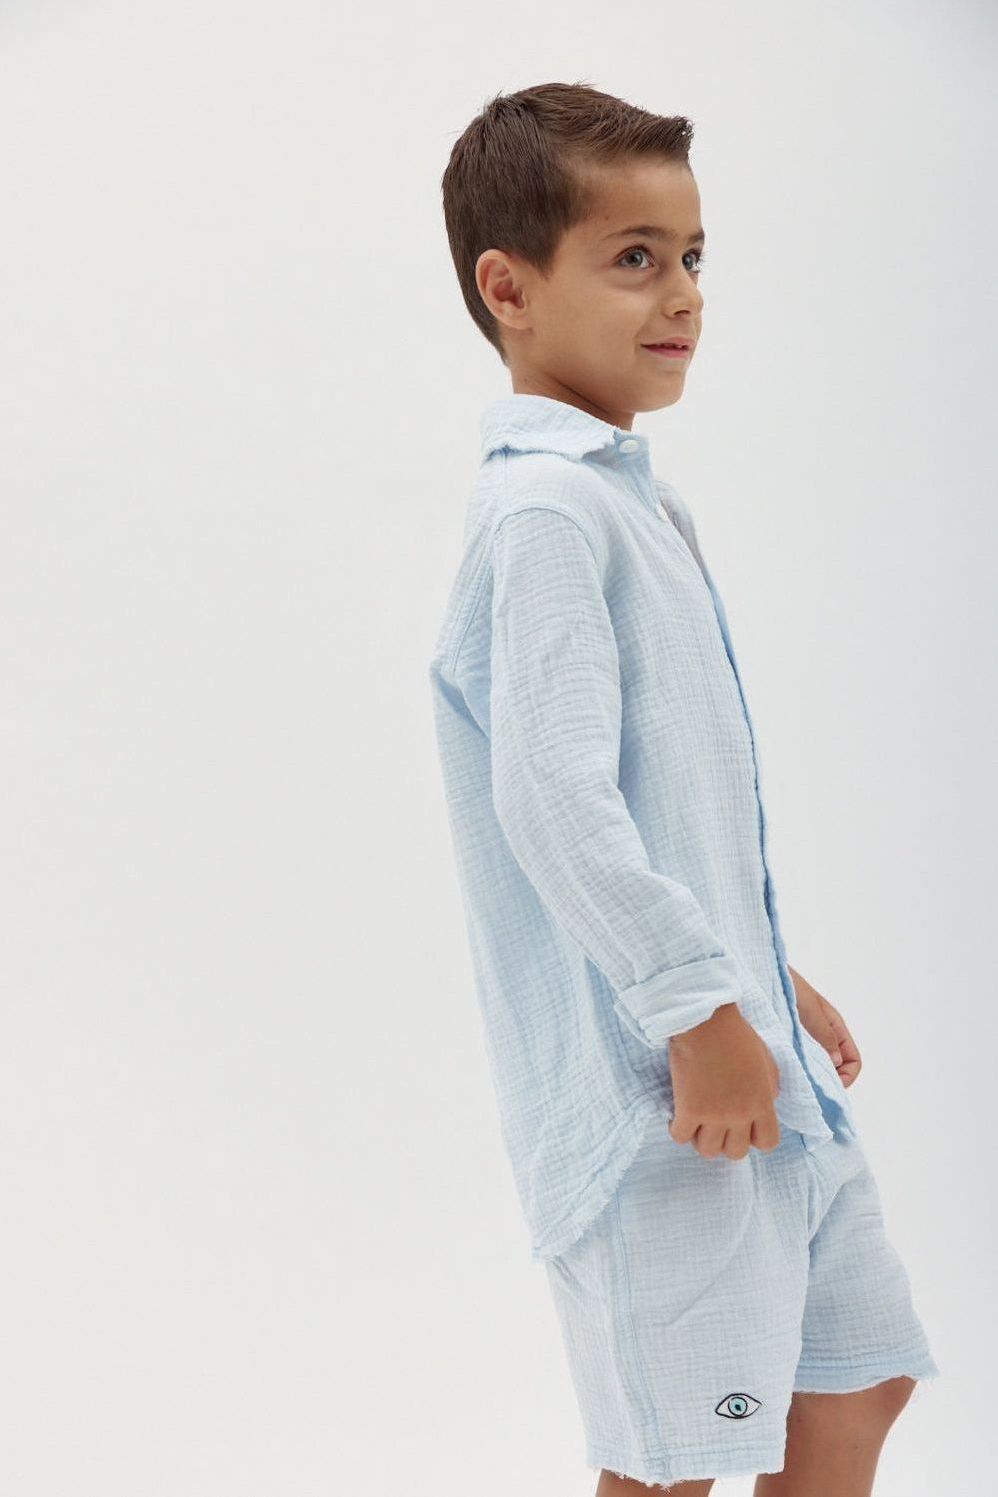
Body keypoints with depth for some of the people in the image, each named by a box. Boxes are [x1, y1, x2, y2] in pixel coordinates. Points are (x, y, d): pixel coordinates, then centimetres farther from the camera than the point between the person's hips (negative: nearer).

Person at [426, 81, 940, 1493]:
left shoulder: (639, 499, 16)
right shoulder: (545, 513, -16)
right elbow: (556, 802, -25)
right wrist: (701, 1014, -22)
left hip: (755, 1059, 10)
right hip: (655, 1083, -10)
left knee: (862, 1374, 18)